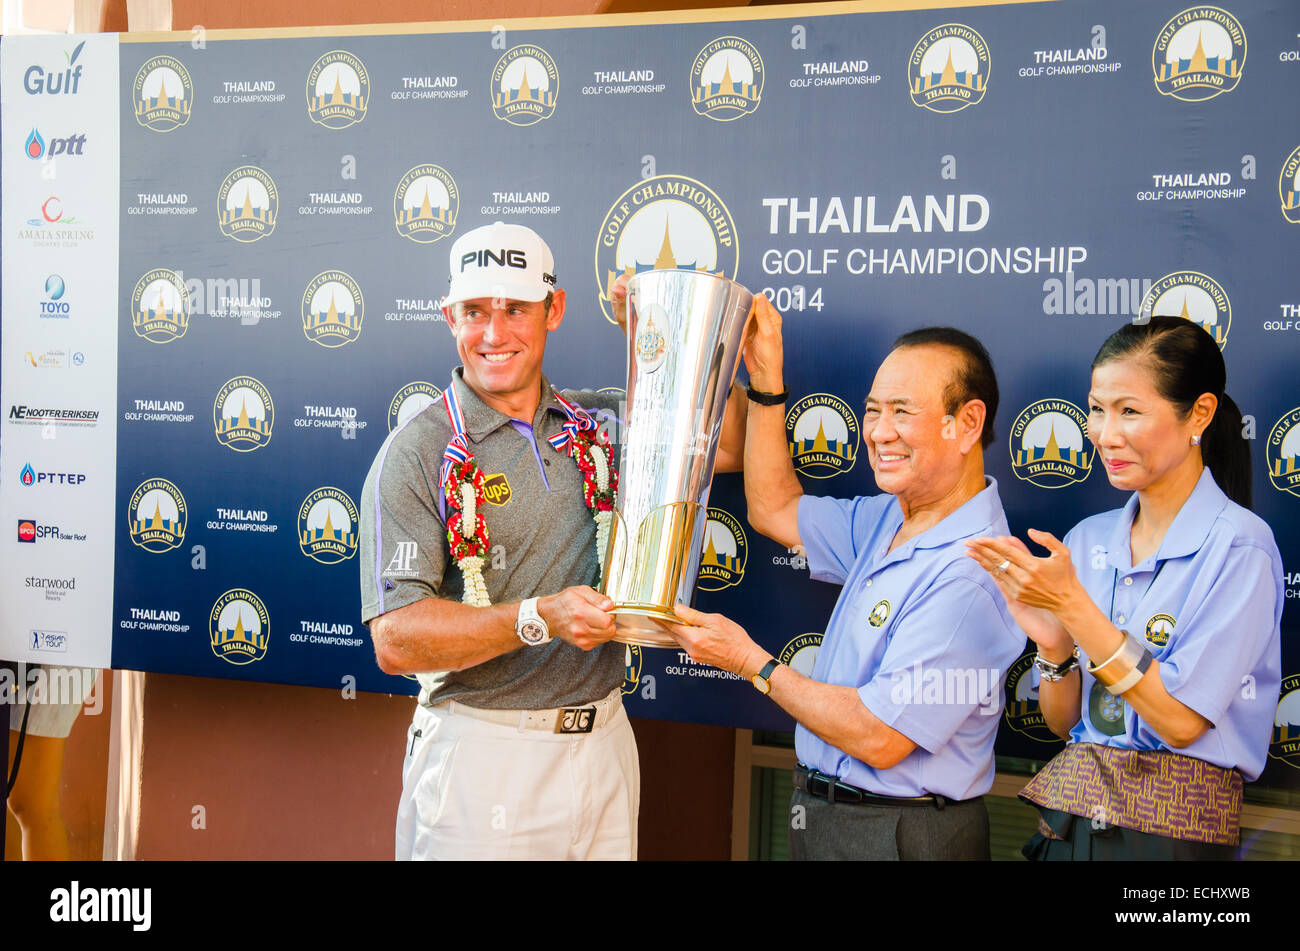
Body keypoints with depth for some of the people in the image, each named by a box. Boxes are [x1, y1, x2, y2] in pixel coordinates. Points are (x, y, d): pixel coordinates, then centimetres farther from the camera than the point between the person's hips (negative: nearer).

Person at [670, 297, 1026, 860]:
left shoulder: (970, 573, -26)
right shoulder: (888, 522, 1)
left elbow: (881, 737, -26)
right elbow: (775, 509, 15)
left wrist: (752, 663, -16)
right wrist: (766, 380, 7)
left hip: (897, 834, -8)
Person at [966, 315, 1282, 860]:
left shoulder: (1238, 544, -11)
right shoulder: (1086, 541, 4)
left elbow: (1182, 720, -17)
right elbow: (1063, 721, 7)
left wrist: (1073, 606, -19)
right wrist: (1053, 645, -12)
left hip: (1174, 830, -5)